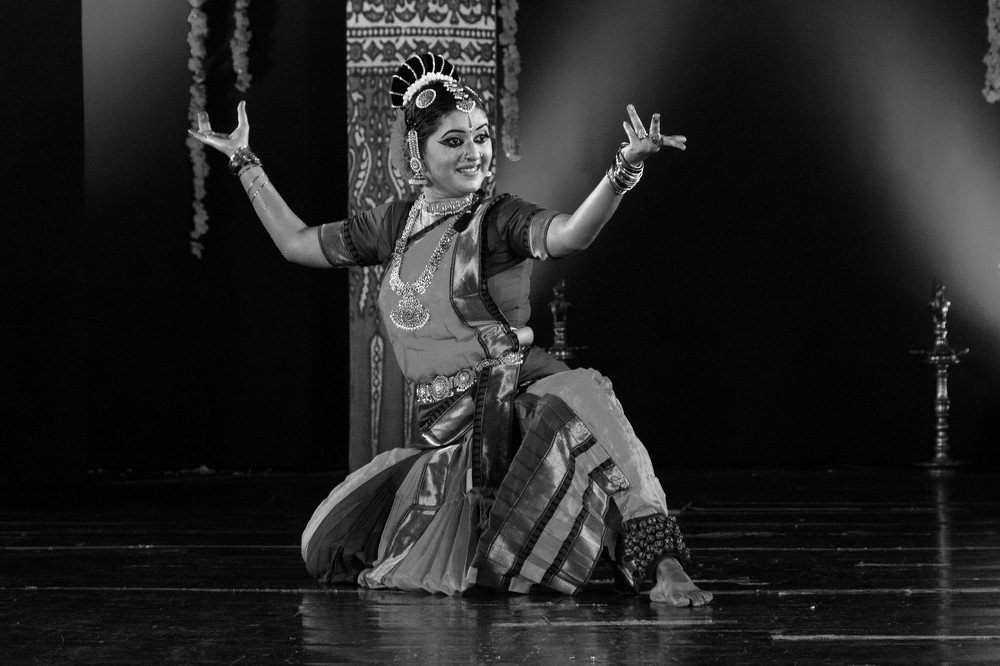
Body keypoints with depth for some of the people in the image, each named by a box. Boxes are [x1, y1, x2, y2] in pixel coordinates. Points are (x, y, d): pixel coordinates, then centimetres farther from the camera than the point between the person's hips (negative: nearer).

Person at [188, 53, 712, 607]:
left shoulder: (498, 220, -5)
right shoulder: (395, 224, 12)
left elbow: (569, 234, -27)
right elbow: (296, 243, 25)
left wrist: (625, 168, -44)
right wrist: (243, 161, 30)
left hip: (516, 400, -6)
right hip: (443, 429, 6)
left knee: (579, 399, -42)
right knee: (327, 549, 2)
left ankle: (661, 567, -46)